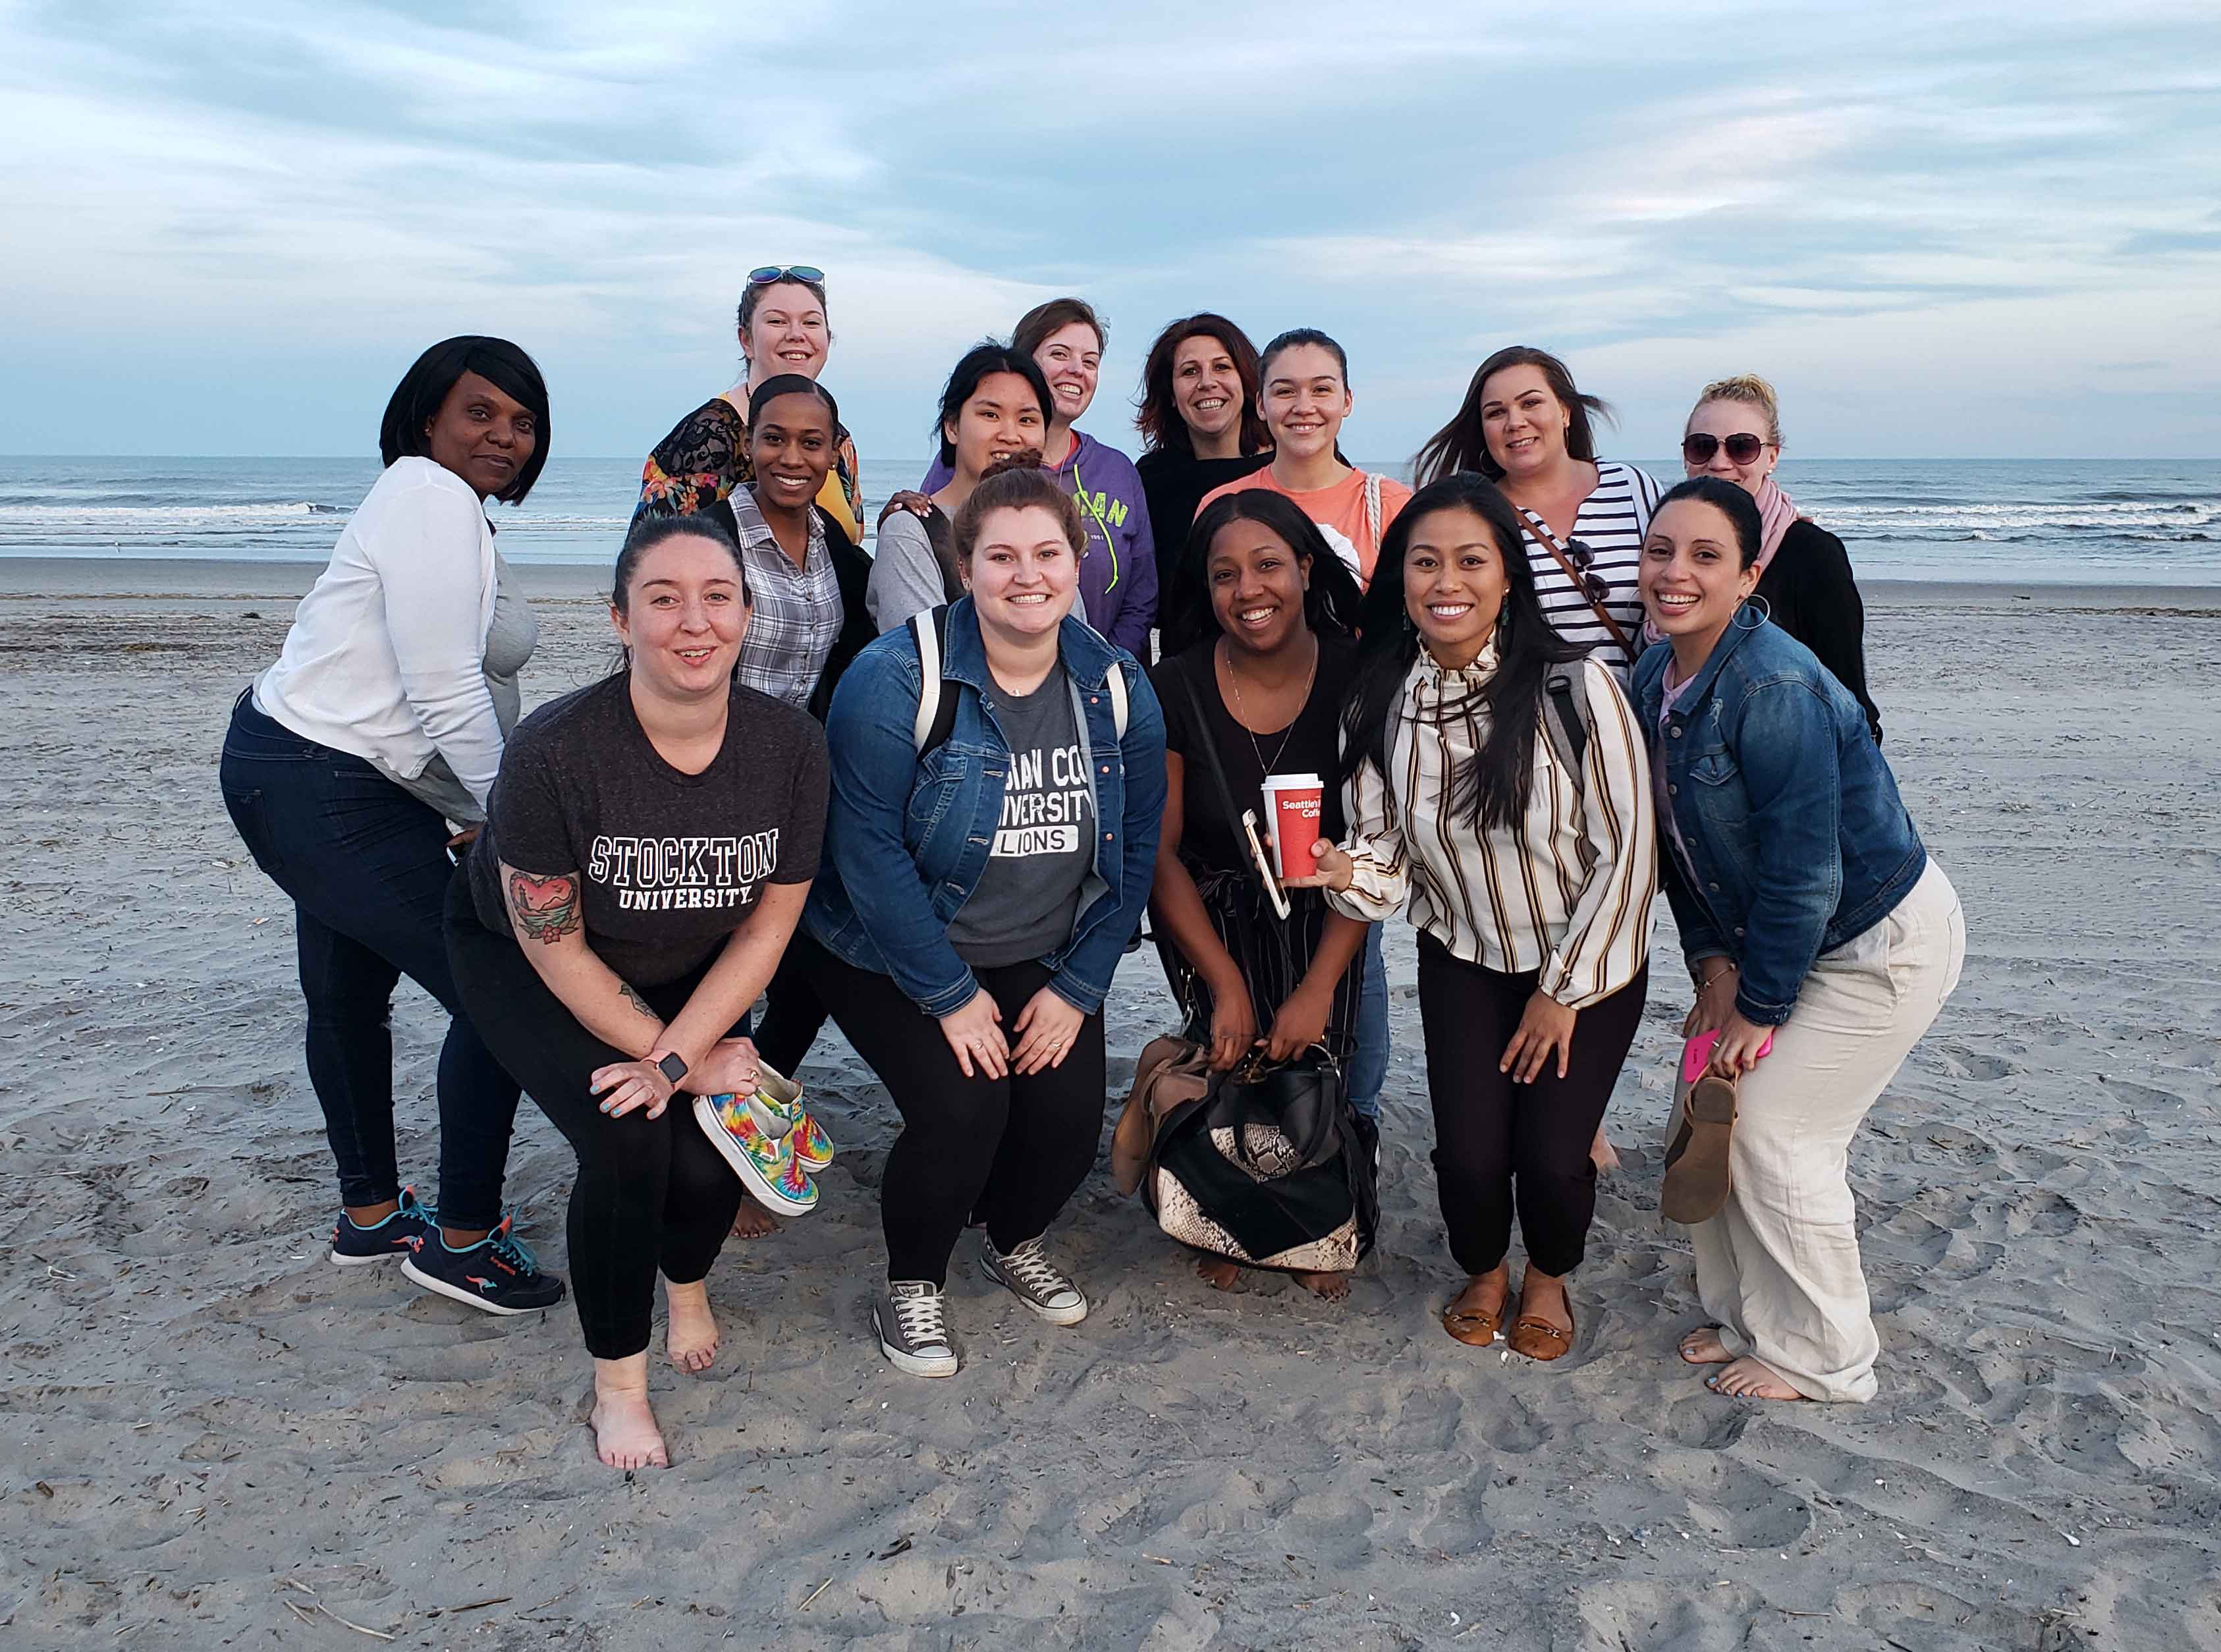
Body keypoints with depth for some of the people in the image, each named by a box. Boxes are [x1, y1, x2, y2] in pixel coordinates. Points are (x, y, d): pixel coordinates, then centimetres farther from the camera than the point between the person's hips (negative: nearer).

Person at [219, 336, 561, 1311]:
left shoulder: (454, 509, 17)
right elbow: (445, 695, -22)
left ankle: (369, 1215, 38)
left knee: (350, 992, 21)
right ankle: (465, 1236, 5)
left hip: (321, 783, 12)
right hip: (322, 789, -12)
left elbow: (452, 686, 13)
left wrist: (471, 815, 7)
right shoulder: (431, 498, -16)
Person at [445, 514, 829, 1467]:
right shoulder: (555, 749, -32)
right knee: (626, 1142, -24)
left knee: (708, 1162, -14)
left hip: (688, 977, 3)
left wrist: (675, 1058, -20)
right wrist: (689, 1060, -18)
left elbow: (767, 926, -11)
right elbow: (554, 948, -22)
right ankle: (617, 1382, 2)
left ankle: (688, 1283, 26)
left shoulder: (791, 746, -21)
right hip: (519, 963, -3)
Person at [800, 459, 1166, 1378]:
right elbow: (867, 847, -19)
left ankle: (1014, 1244, 24)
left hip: (1040, 963, 4)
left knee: (1072, 1117, -12)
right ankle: (910, 1286, 9)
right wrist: (950, 995, -18)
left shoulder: (1116, 686, -4)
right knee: (962, 1108, -22)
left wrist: (1077, 987, -6)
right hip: (892, 954, -4)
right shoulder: (899, 679, -18)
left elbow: (1135, 849, 1)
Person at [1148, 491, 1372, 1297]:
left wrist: (1319, 988, -19)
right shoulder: (1176, 687, -10)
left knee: (1316, 1052, -21)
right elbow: (1158, 848, -8)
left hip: (1320, 918, 0)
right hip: (1208, 915, 0)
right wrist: (1227, 985, -15)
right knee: (1232, 1049, -21)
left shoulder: (1355, 679, -12)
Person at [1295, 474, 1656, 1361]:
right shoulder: (1379, 706, -12)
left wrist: (1566, 990, -11)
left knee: (1551, 1156, -12)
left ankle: (1548, 1278, 25)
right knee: (1469, 1155, -10)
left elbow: (1627, 851, -16)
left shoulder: (1575, 686, -22)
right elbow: (1388, 863, -7)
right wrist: (1344, 872, -31)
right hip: (1462, 961, 2)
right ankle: (1484, 1272, 27)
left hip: (1589, 961, -2)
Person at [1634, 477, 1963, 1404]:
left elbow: (1802, 870, -27)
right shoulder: (1655, 677, -2)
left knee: (1778, 1135, -6)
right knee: (1720, 1113, 10)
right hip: (1776, 938, 8)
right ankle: (1749, 1319, 29)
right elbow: (1679, 838, 6)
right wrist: (1712, 961, -2)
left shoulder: (1774, 686, -29)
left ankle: (1821, 1361, 15)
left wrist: (1760, 1003, -18)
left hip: (1884, 941, -8)